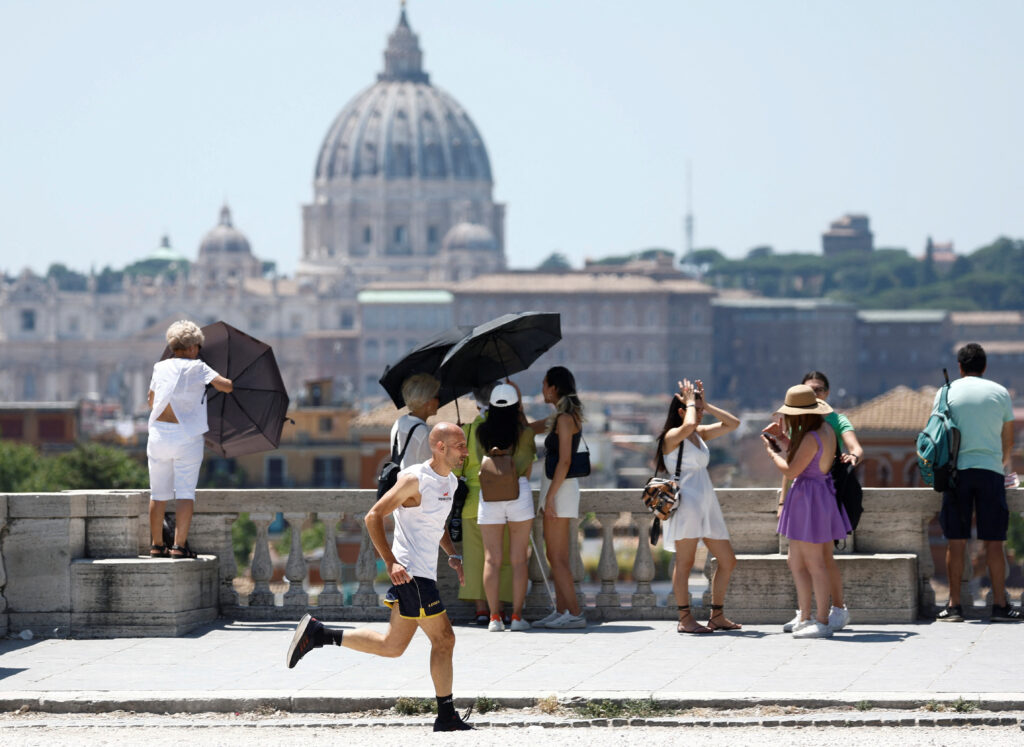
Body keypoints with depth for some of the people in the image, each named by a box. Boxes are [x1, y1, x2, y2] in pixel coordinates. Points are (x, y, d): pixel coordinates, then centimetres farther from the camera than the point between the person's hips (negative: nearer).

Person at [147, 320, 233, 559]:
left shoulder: (160, 368, 9)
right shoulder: (197, 368, -3)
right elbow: (227, 386, -12)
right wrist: (226, 384, 11)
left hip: (159, 434, 4)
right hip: (187, 438, -4)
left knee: (158, 494, 11)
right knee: (185, 492, -2)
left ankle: (156, 545, 16)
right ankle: (179, 545, -10)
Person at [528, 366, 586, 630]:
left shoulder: (564, 418, -14)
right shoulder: (559, 417, 15)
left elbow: (564, 461, -20)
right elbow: (528, 428, 28)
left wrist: (550, 496, -20)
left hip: (561, 488, -10)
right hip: (555, 488, 10)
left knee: (558, 558, -9)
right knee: (554, 556, 11)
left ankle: (575, 614, -10)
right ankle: (561, 611, 12)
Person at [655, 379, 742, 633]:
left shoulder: (700, 434, 17)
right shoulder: (672, 436, -6)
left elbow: (733, 423, 19)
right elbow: (688, 425, -29)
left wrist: (706, 405, 11)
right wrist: (690, 402, -11)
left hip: (707, 504, 8)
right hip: (686, 504, -8)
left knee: (728, 561, 8)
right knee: (685, 562, -5)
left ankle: (717, 616, 15)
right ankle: (685, 619, -3)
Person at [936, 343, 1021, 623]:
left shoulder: (946, 393, 6)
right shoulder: (999, 393, 7)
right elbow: (1008, 439, 16)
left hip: (957, 470, 0)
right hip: (990, 469, 0)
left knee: (956, 541, 2)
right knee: (993, 541, 2)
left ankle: (954, 605, 1)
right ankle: (1000, 605, 1)